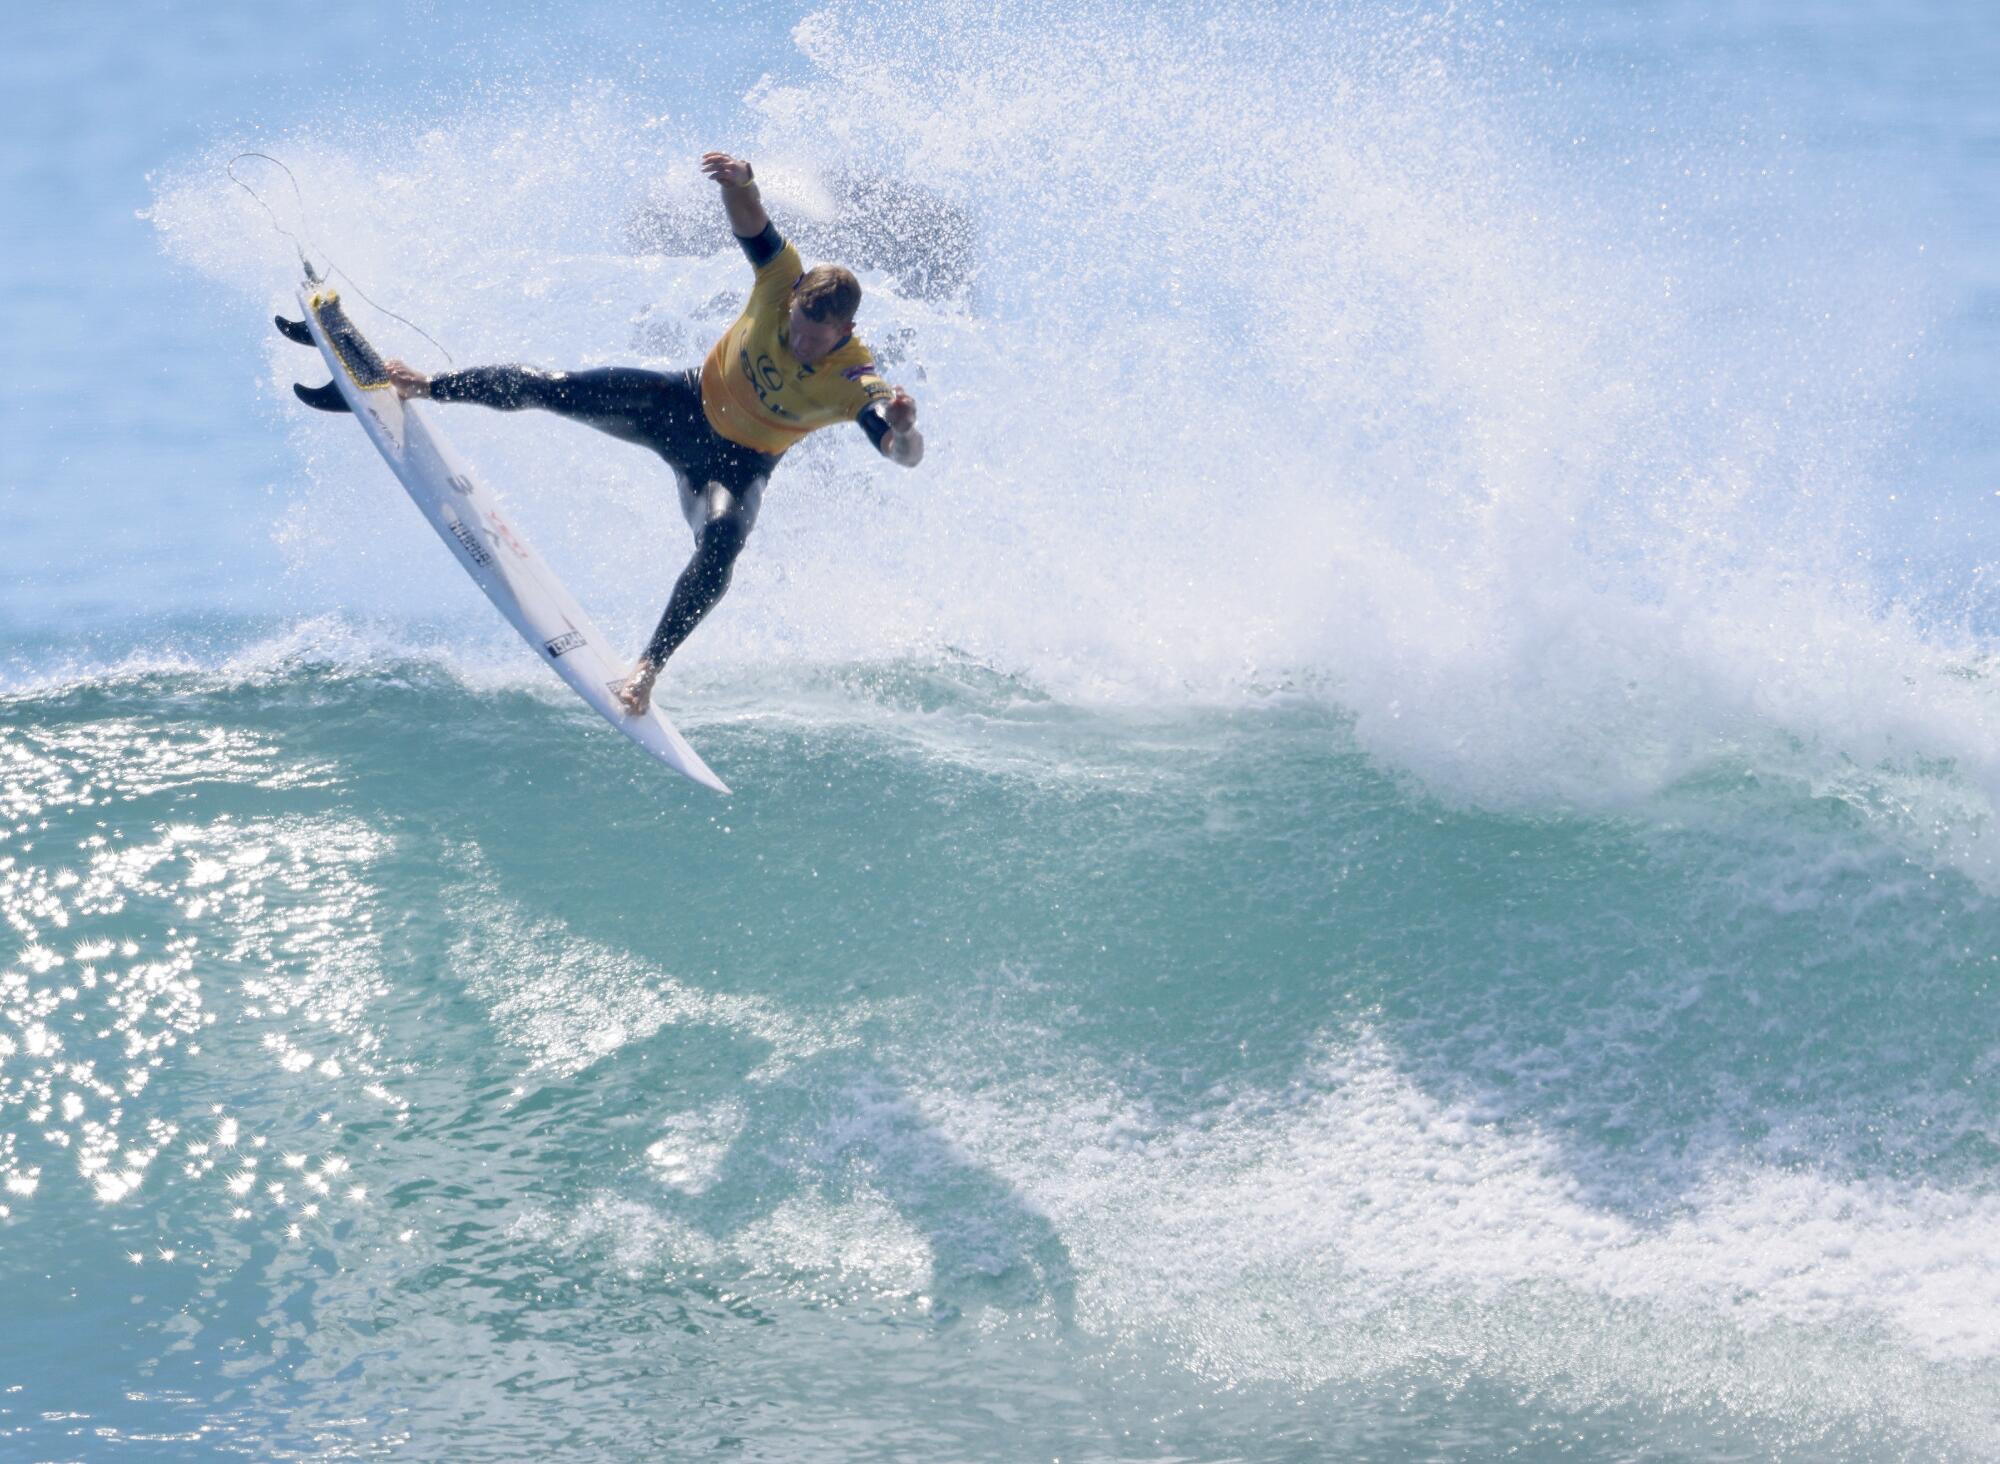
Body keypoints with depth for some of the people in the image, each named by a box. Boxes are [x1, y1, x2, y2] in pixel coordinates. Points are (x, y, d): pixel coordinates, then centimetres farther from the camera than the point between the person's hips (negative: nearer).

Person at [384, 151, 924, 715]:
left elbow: (906, 456, -44)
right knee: (557, 389, -6)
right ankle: (428, 386, 16)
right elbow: (749, 219, -27)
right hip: (688, 402, 3)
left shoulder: (854, 383, -32)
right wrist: (739, 181, -52)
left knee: (721, 543, -32)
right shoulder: (785, 282, -25)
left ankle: (649, 667, -22)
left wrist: (903, 430, -68)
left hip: (738, 463, -3)